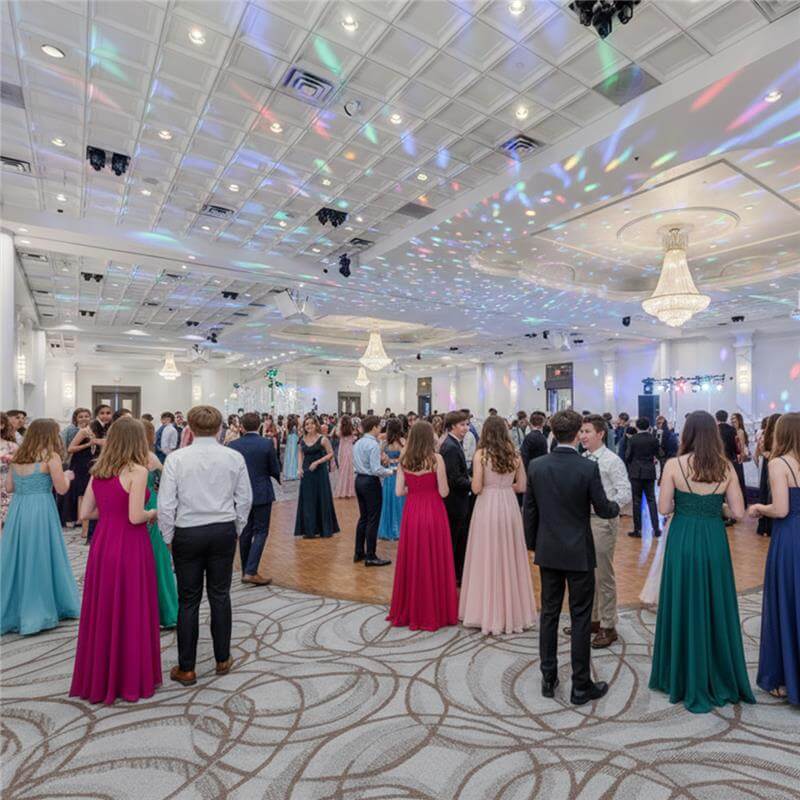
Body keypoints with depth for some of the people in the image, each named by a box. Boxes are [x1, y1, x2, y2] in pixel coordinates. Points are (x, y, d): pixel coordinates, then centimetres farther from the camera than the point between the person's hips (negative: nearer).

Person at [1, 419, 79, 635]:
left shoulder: (18, 457, 8)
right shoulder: (51, 456, -10)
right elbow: (61, 488, -9)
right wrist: (67, 475, 10)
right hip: (40, 511, -6)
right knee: (40, 560, 6)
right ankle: (37, 612, 17)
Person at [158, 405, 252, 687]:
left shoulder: (176, 458, -10)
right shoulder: (235, 457, -5)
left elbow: (166, 505, -9)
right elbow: (245, 499, 0)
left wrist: (168, 537, 5)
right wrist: (236, 529, 14)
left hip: (188, 533, -1)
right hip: (224, 531, 2)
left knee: (189, 600, 10)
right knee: (220, 595, 14)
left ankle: (186, 669, 22)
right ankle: (222, 659, 28)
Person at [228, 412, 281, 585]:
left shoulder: (233, 445, -4)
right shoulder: (267, 443, -12)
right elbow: (275, 470, -6)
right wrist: (278, 477, 16)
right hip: (262, 494, -3)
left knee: (245, 532, 14)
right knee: (260, 532, 4)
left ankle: (245, 571, 22)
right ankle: (251, 572, -3)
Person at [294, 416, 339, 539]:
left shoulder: (322, 439, -7)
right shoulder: (302, 440, 6)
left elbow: (331, 453, -9)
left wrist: (317, 462, -17)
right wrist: (300, 467, 4)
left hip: (319, 471, -4)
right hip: (306, 473, 4)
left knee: (322, 499, 2)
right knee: (307, 500, 6)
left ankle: (326, 529, 14)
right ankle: (310, 530, 15)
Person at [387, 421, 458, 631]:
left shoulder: (404, 460, -1)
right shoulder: (436, 459, -11)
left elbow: (399, 491, 0)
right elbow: (443, 492, -11)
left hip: (411, 513, 4)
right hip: (433, 513, -3)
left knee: (412, 561, 14)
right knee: (433, 561, 8)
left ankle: (410, 611, 26)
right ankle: (435, 611, 19)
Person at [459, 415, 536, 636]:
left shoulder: (481, 454, -8)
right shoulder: (514, 454, 2)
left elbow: (476, 488, -12)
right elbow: (521, 486, 6)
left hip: (487, 507, -3)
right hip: (509, 507, 4)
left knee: (487, 559, 7)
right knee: (510, 558, 14)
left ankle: (488, 614, 16)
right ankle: (513, 612, 25)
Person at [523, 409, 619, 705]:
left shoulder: (536, 465, -6)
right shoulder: (588, 467, -16)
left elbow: (529, 510, 1)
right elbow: (603, 509, -7)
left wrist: (532, 543, 13)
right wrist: (617, 506, 16)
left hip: (548, 551, 3)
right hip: (579, 553, -3)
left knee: (549, 613, 14)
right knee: (580, 618, 9)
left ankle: (548, 679, 26)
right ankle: (581, 686, 21)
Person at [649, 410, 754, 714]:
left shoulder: (674, 465, -11)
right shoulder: (726, 467, -3)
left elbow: (664, 508, -9)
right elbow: (738, 512, -1)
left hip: (683, 540, -2)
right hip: (714, 540, 2)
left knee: (684, 607, 10)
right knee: (716, 607, 16)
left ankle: (686, 681, 25)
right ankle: (721, 679, 32)